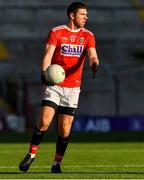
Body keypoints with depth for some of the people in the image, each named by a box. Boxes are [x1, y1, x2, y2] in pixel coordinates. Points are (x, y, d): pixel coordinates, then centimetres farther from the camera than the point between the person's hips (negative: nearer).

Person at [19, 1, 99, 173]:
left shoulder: (88, 35, 6)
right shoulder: (56, 32, -3)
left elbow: (92, 56, -7)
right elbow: (48, 55, -13)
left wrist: (94, 64, -31)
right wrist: (44, 73, -32)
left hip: (73, 87, 3)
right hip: (53, 85, -2)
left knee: (65, 129, 0)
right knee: (44, 122, -14)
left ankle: (57, 163, 12)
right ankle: (31, 155, 5)